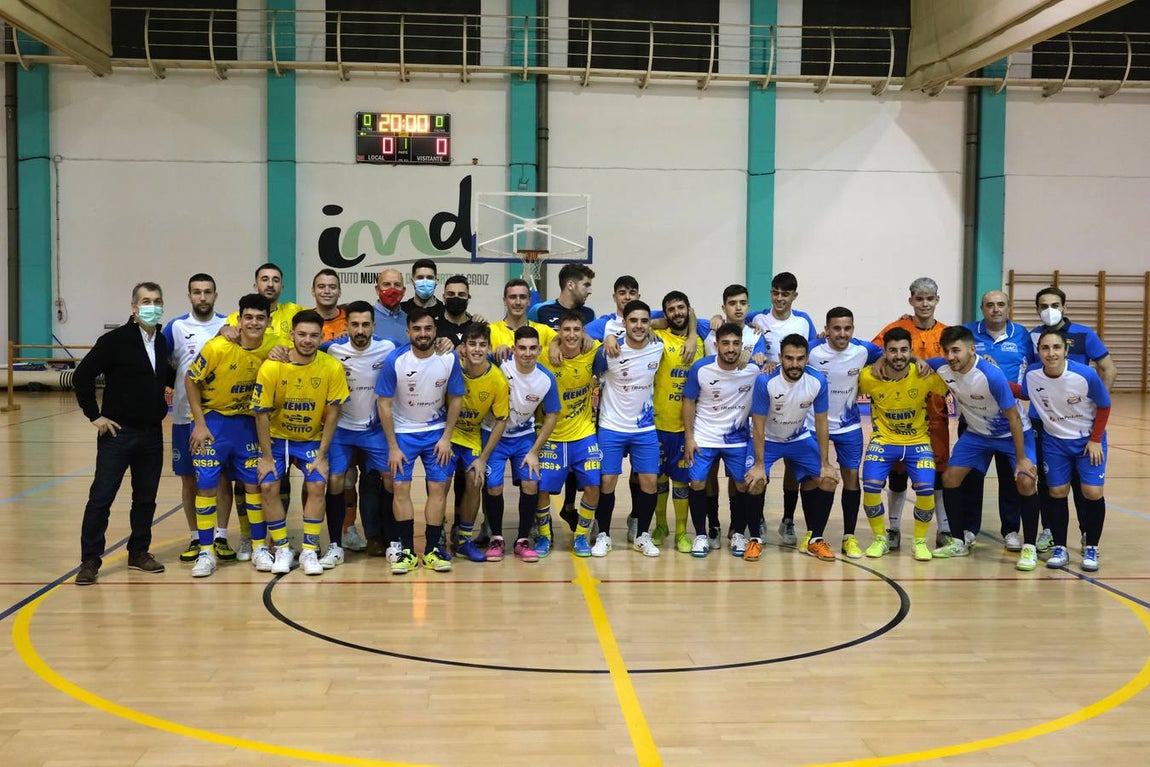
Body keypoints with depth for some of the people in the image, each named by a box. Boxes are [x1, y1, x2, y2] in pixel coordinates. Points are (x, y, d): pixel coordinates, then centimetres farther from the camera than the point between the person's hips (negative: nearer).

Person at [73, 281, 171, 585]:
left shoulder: (163, 343, 8)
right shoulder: (114, 341, -10)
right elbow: (82, 376, -9)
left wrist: (161, 405, 10)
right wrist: (95, 415, -10)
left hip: (152, 434, 6)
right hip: (118, 432, -5)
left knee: (146, 498, 12)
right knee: (101, 497, -2)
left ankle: (139, 553, 24)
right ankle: (90, 560, 5)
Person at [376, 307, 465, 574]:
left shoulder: (449, 359, -14)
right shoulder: (395, 360, -18)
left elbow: (455, 399, -1)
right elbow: (384, 403, -11)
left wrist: (446, 437, -6)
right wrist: (393, 447, -11)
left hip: (436, 431, 1)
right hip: (402, 431, -1)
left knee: (438, 487, -2)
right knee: (400, 487, -7)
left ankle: (432, 549, 6)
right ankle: (407, 550, 2)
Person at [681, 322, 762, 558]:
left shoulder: (754, 370, -14)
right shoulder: (701, 369, -15)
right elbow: (689, 402, -4)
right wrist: (689, 437, -6)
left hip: (738, 438, 1)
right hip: (703, 437, -1)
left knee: (743, 485, 1)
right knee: (697, 484, -5)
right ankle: (701, 535, 12)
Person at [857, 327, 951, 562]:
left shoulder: (926, 376, -15)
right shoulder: (868, 377, -15)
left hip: (918, 441, 0)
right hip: (883, 440, 0)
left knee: (926, 488, -19)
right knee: (870, 486, -18)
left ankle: (920, 541, 8)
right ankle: (880, 539, 9)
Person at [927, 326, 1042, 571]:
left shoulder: (992, 375, -33)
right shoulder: (942, 369, -18)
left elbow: (1013, 417, -25)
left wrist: (1021, 458, -22)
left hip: (1012, 433, -5)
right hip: (976, 433, 5)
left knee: (1026, 481, -21)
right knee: (949, 478, -3)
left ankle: (1029, 548, -4)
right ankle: (958, 542, 13)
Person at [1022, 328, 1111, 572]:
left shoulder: (1086, 375, -26)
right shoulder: (1032, 375, -18)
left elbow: (1104, 406, -9)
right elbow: (1025, 394, 6)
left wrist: (1096, 440, -7)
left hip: (1088, 439, -2)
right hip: (1054, 440, 2)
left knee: (1092, 492, -9)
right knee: (1057, 492, 0)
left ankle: (1091, 548, 11)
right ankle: (1059, 548, 16)